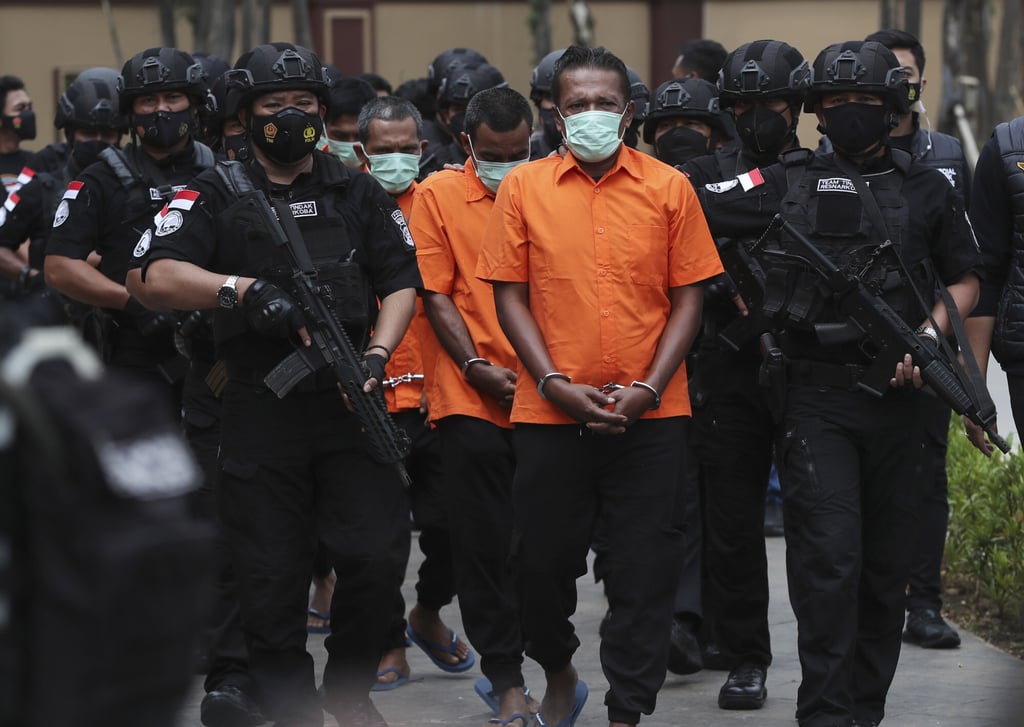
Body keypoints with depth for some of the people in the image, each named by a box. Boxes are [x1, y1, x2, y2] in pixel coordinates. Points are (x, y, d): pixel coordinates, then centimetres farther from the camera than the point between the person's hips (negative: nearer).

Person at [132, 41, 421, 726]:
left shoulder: (359, 193, 13)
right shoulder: (217, 194, 4)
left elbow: (401, 282, 10)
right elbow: (159, 277, -9)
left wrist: (377, 353, -8)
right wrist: (246, 289, -22)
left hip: (349, 410, 1)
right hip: (259, 414, -1)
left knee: (378, 554, -8)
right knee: (273, 579, 1)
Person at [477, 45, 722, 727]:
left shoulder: (669, 189, 2)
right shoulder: (524, 187, 3)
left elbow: (688, 297, 3)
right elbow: (510, 294, 3)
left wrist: (649, 388, -8)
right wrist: (553, 382, -8)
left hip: (649, 416, -1)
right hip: (550, 413, 1)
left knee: (645, 570, 0)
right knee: (544, 560, 9)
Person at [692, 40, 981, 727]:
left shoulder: (928, 189, 10)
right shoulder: (787, 183, 6)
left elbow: (965, 281, 15)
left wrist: (929, 335, 0)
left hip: (897, 394, 3)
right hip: (815, 394, -2)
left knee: (886, 563, 8)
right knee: (829, 555, -12)